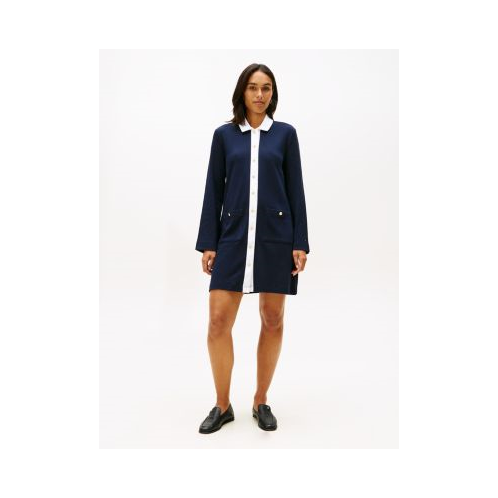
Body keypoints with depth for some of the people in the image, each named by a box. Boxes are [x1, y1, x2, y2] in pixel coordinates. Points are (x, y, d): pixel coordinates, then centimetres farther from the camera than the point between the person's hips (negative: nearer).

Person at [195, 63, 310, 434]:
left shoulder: (285, 133, 7)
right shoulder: (224, 135, 9)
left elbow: (296, 190, 4)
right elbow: (214, 191, 6)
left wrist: (300, 242, -2)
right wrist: (208, 243, 1)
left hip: (276, 237, 0)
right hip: (234, 237, 1)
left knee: (273, 320, 5)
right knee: (219, 320, -4)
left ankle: (261, 402, 23)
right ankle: (223, 405, 15)